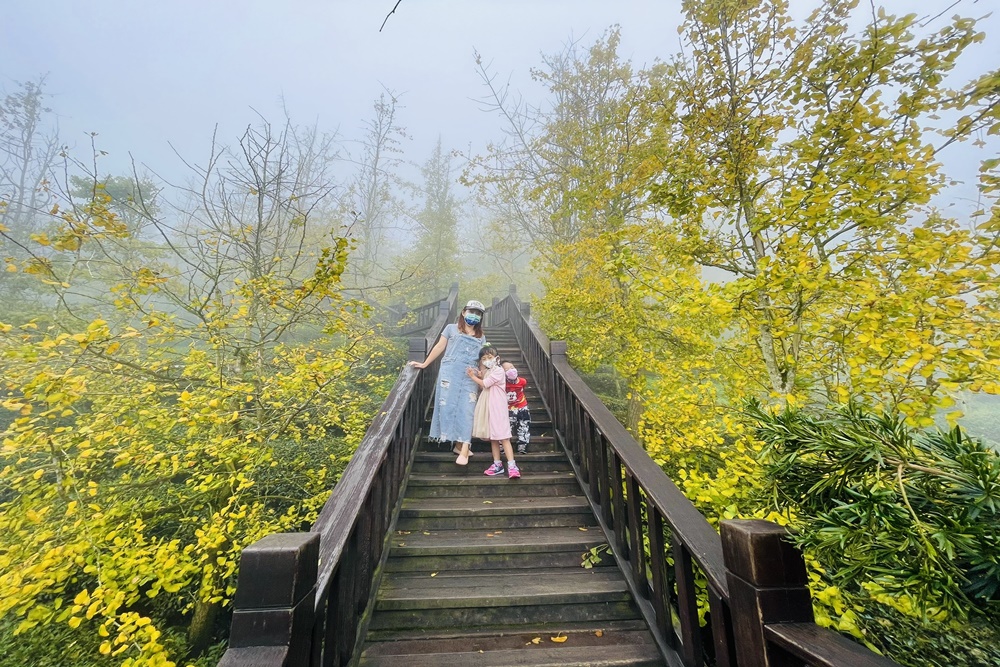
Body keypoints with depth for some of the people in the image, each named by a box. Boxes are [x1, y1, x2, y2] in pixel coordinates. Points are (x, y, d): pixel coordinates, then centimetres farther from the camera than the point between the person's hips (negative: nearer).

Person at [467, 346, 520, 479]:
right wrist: (477, 375, 1)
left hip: (498, 408, -9)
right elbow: (484, 385, 15)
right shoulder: (488, 372, 18)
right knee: (493, 437, 11)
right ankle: (497, 464, 19)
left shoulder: (498, 370, -11)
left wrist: (472, 376, -2)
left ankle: (512, 466, -13)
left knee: (503, 437, -13)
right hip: (489, 408, 9)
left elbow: (484, 384, -14)